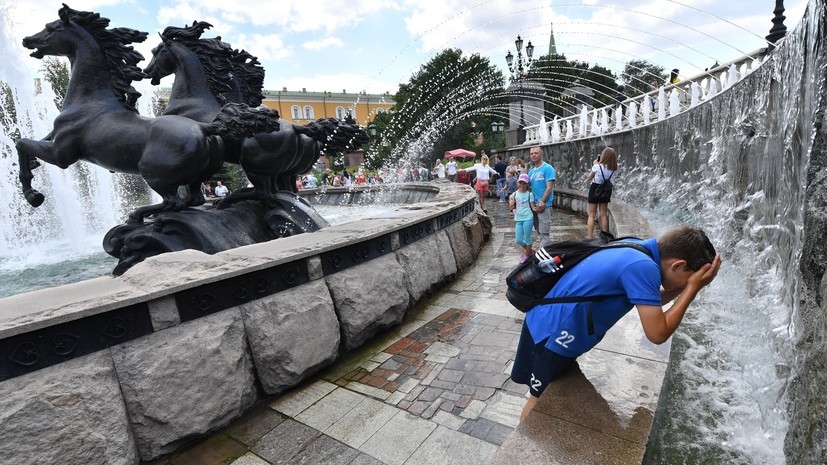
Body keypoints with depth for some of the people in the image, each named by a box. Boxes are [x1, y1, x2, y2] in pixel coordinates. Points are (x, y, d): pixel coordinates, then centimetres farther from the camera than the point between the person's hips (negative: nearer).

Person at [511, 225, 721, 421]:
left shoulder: (637, 249, 2)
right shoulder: (642, 266, -25)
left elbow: (651, 303, 17)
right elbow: (658, 333, -18)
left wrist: (686, 285, 2)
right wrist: (692, 288, -12)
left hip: (550, 322, 9)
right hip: (553, 333, -9)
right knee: (540, 399, 12)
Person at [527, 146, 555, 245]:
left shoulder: (548, 168, -7)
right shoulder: (531, 171, 14)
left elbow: (549, 188, -14)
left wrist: (541, 202, -19)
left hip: (544, 205, -7)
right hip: (533, 205, 7)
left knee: (544, 233, -6)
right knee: (540, 231, 15)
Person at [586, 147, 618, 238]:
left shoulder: (597, 166, -18)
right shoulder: (613, 169, -4)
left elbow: (589, 179, -6)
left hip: (595, 190, -4)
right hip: (605, 191, 5)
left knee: (591, 215, 1)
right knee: (604, 215, 13)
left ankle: (590, 238, -3)